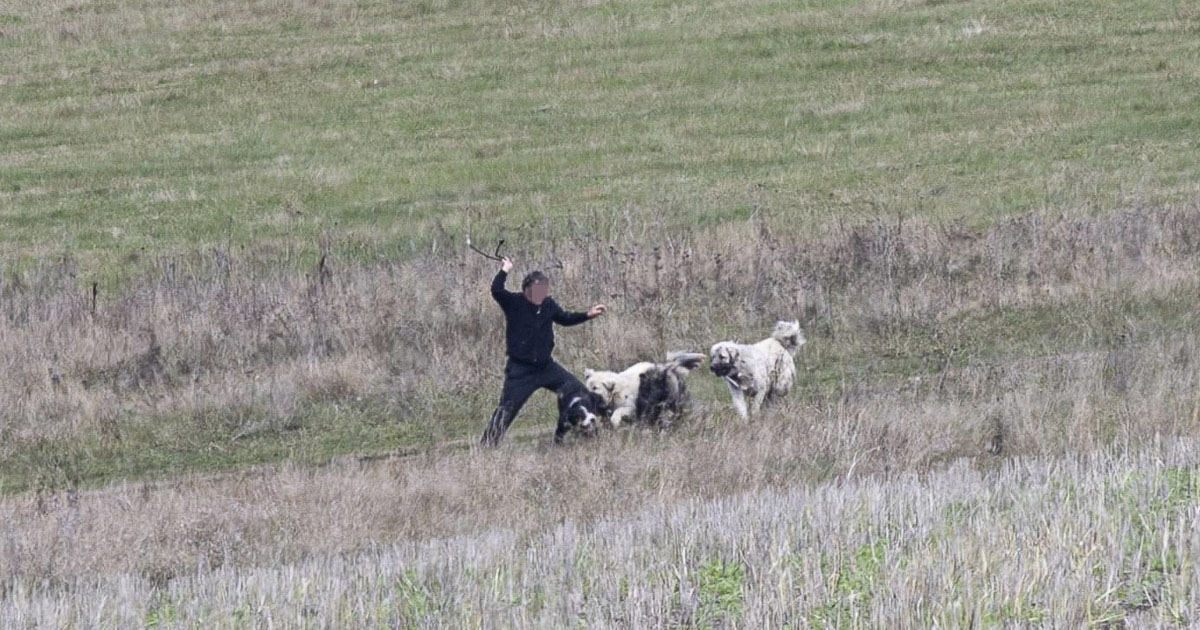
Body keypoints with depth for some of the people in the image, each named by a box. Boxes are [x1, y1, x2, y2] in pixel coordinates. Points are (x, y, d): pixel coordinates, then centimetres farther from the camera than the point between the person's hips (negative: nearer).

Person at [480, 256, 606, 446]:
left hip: (545, 366, 6)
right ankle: (488, 444, 0)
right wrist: (505, 270, -26)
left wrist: (588, 315, 15)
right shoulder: (514, 303, -12)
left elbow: (565, 318, 21)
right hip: (521, 370, -6)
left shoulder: (548, 305, 3)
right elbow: (496, 291, -31)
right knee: (507, 409, -9)